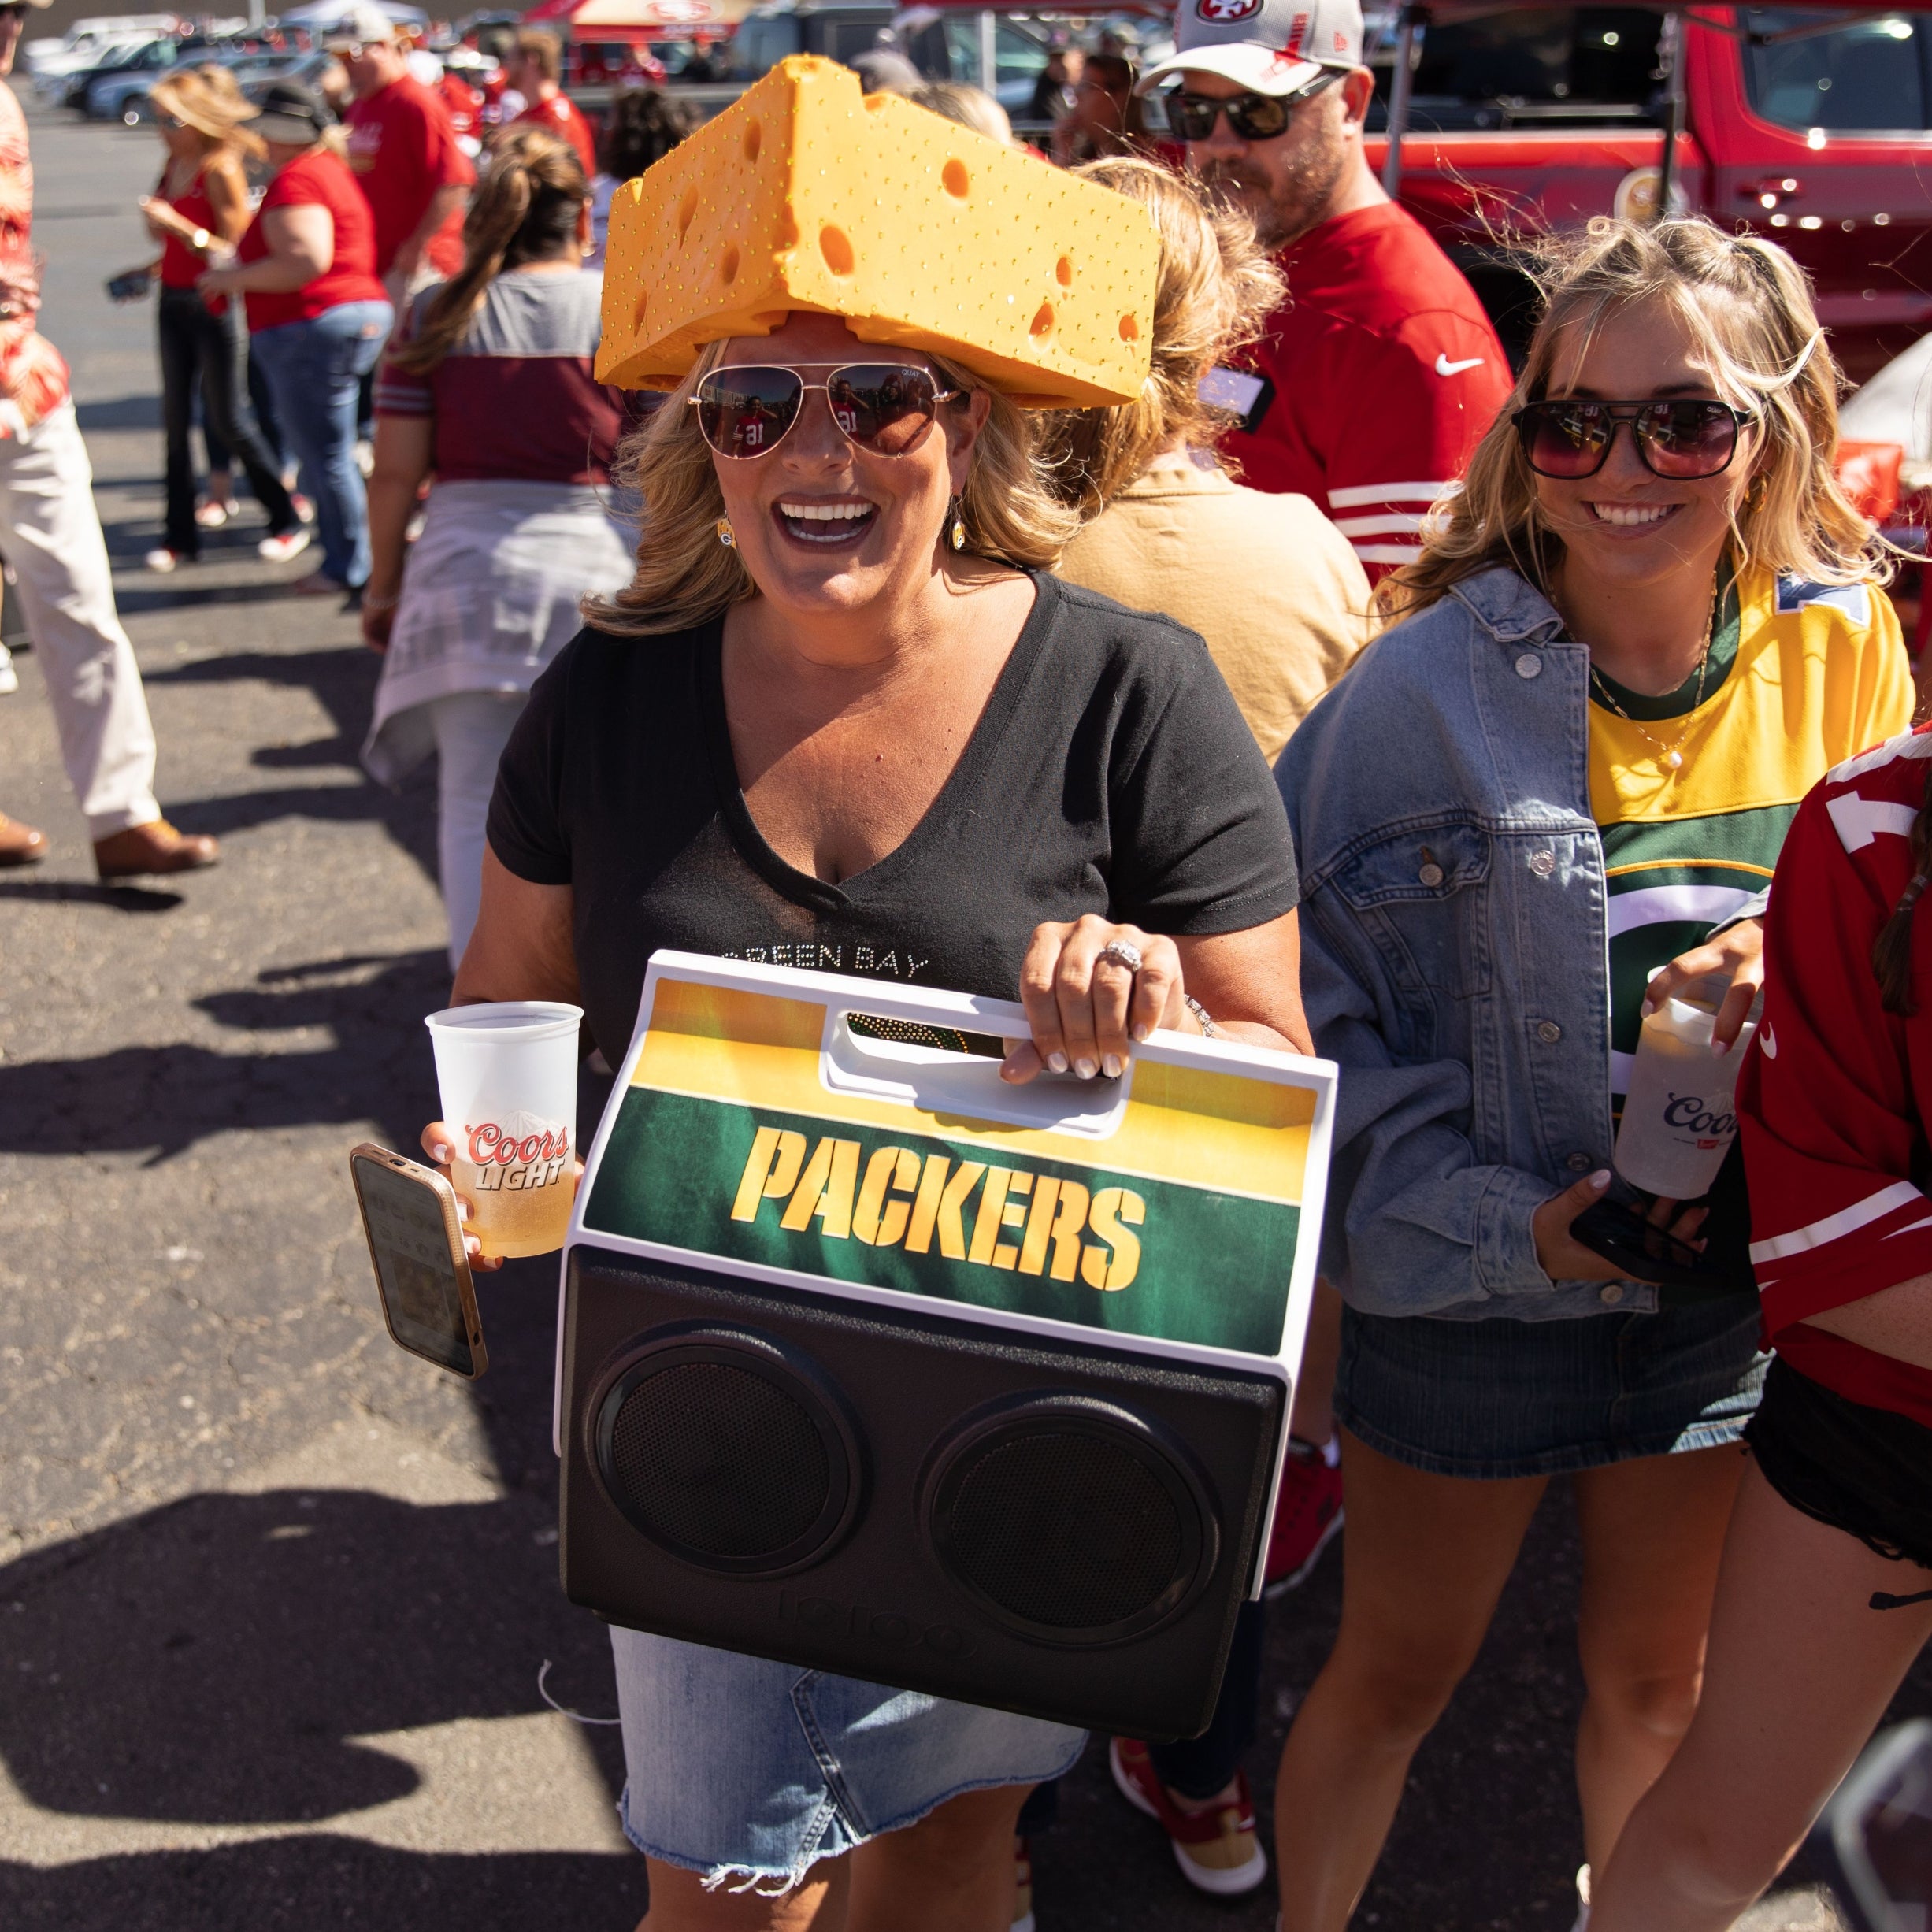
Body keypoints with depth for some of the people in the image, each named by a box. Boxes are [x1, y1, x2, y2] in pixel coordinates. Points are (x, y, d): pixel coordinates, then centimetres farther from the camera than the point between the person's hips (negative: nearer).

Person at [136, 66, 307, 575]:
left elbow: (235, 249, -19)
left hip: (215, 304, -7)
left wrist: (178, 224, -27)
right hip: (175, 300, 7)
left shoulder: (220, 169, -15)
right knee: (175, 417, 8)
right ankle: (180, 533, 14)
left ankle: (286, 520, 14)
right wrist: (155, 220, -4)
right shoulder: (174, 165, 7)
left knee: (228, 419, -1)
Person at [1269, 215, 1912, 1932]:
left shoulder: (1845, 649, -6)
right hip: (1470, 1292, -3)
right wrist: (1502, 1222, -20)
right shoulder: (1429, 682, -17)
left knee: (1657, 1681, 22)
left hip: (1730, 1288, 3)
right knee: (1394, 1675, 15)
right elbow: (1307, 1002, -13)